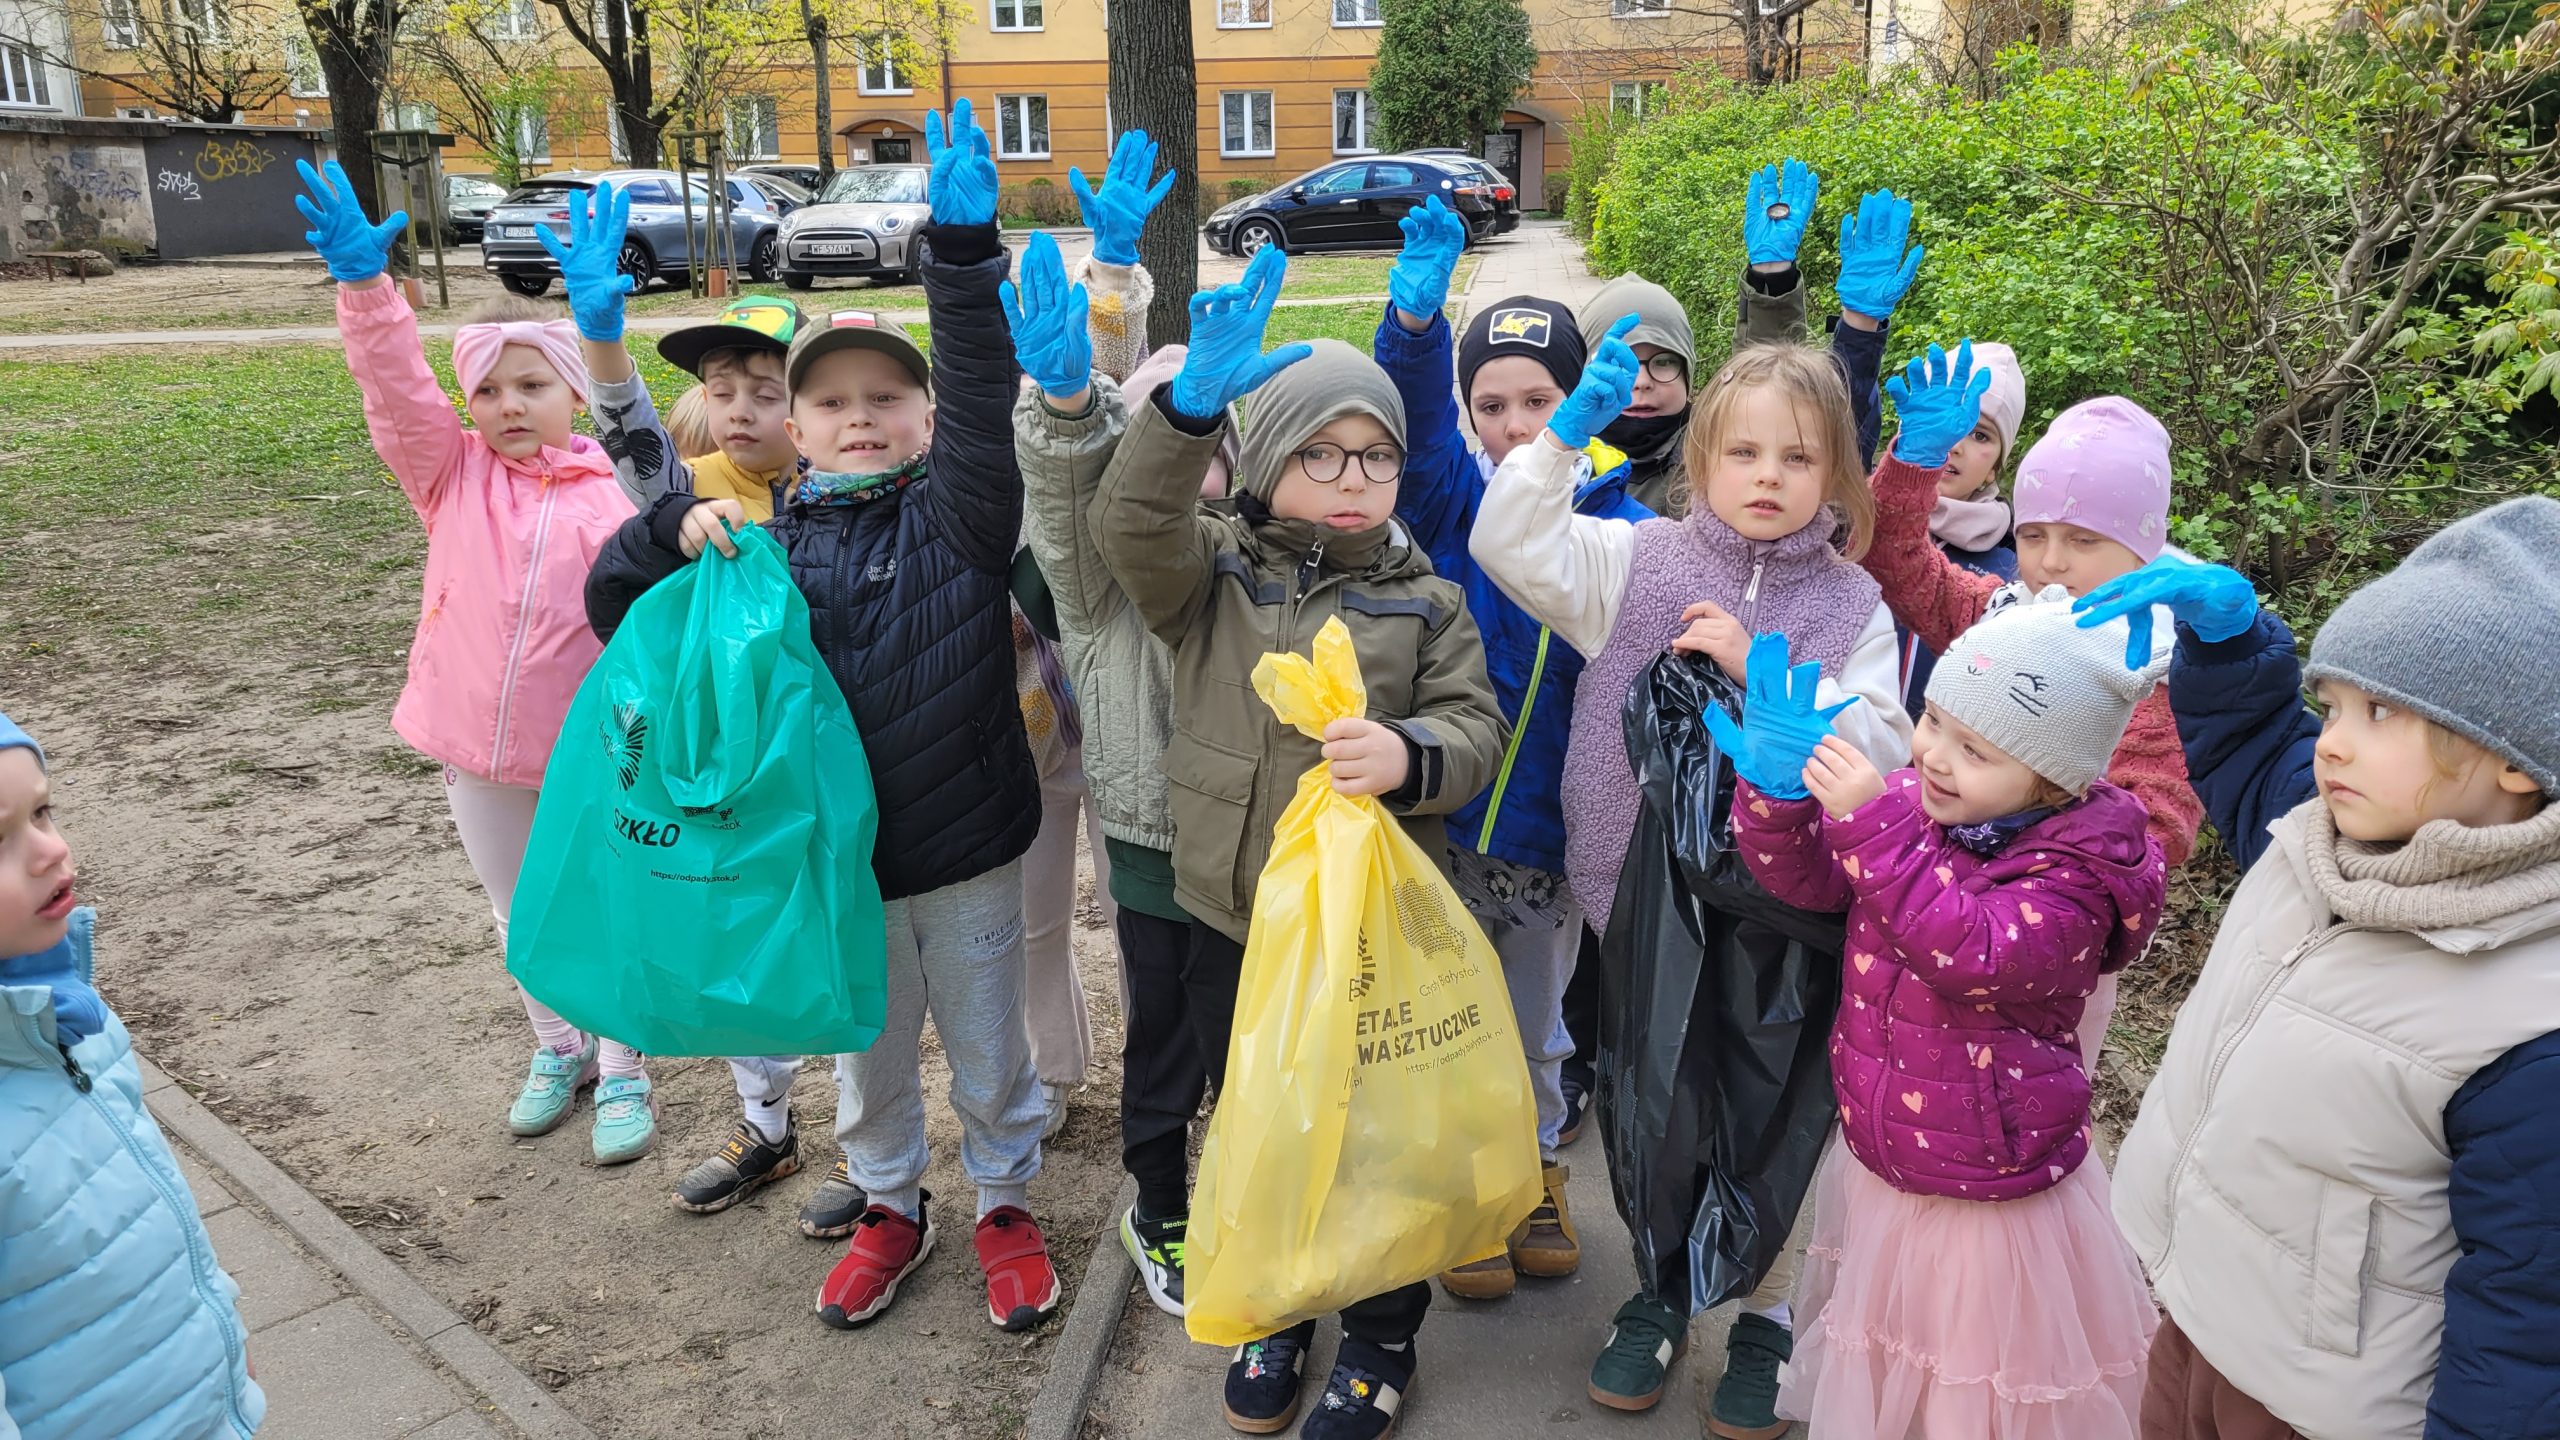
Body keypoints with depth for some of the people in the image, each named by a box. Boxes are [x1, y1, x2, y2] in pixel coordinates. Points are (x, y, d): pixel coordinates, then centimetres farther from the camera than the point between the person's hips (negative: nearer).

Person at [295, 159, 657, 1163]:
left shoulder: (605, 498, -10)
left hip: (583, 746, -4)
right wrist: (363, 284, -26)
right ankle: (556, 1049, 41)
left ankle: (621, 1073, 27)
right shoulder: (451, 476, -1)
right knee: (521, 912, 20)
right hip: (477, 746, 4)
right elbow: (396, 391, -13)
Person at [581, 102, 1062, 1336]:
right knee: (867, 1050, 21)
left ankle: (1006, 1202, 39)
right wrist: (680, 529, -14)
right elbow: (615, 608, 4)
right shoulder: (771, 536, 0)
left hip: (967, 845, -2)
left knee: (987, 1043, 16)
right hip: (838, 852, 3)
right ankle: (890, 1206, 45)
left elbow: (982, 391, -26)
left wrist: (963, 248, -37)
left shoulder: (954, 508, -8)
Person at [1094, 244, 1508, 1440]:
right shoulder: (1212, 571, 0)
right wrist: (1190, 402, -34)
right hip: (1233, 918, 1)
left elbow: (1475, 728, -5)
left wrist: (1409, 756, -28)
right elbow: (1131, 525, -19)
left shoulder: (1425, 600, 0)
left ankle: (1381, 1338, 36)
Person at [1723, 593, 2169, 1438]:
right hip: (1875, 1166, 6)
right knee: (1876, 1370, 27)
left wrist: (1874, 823, -43)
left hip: (1990, 1201, -6)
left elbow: (1973, 953, -39)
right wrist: (1777, 787, -20)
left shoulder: (2076, 874, -23)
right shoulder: (1913, 803, -7)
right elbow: (1807, 879, -1)